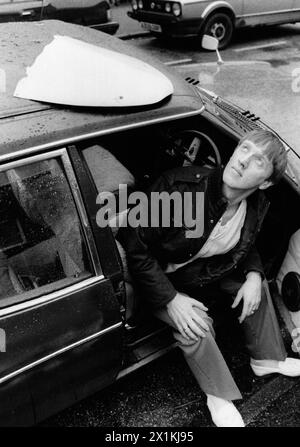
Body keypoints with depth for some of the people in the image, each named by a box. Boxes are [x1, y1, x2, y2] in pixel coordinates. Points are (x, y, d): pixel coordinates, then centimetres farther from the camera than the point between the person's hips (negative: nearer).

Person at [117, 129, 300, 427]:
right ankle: (219, 397, 5)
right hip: (159, 277, -6)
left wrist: (253, 275, -12)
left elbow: (246, 246, 9)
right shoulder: (180, 186, -35)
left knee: (257, 283, 5)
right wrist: (171, 299, -30)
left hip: (204, 271, 6)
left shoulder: (256, 205, -14)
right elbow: (133, 244, -30)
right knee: (196, 327, -25)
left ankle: (266, 359, 30)